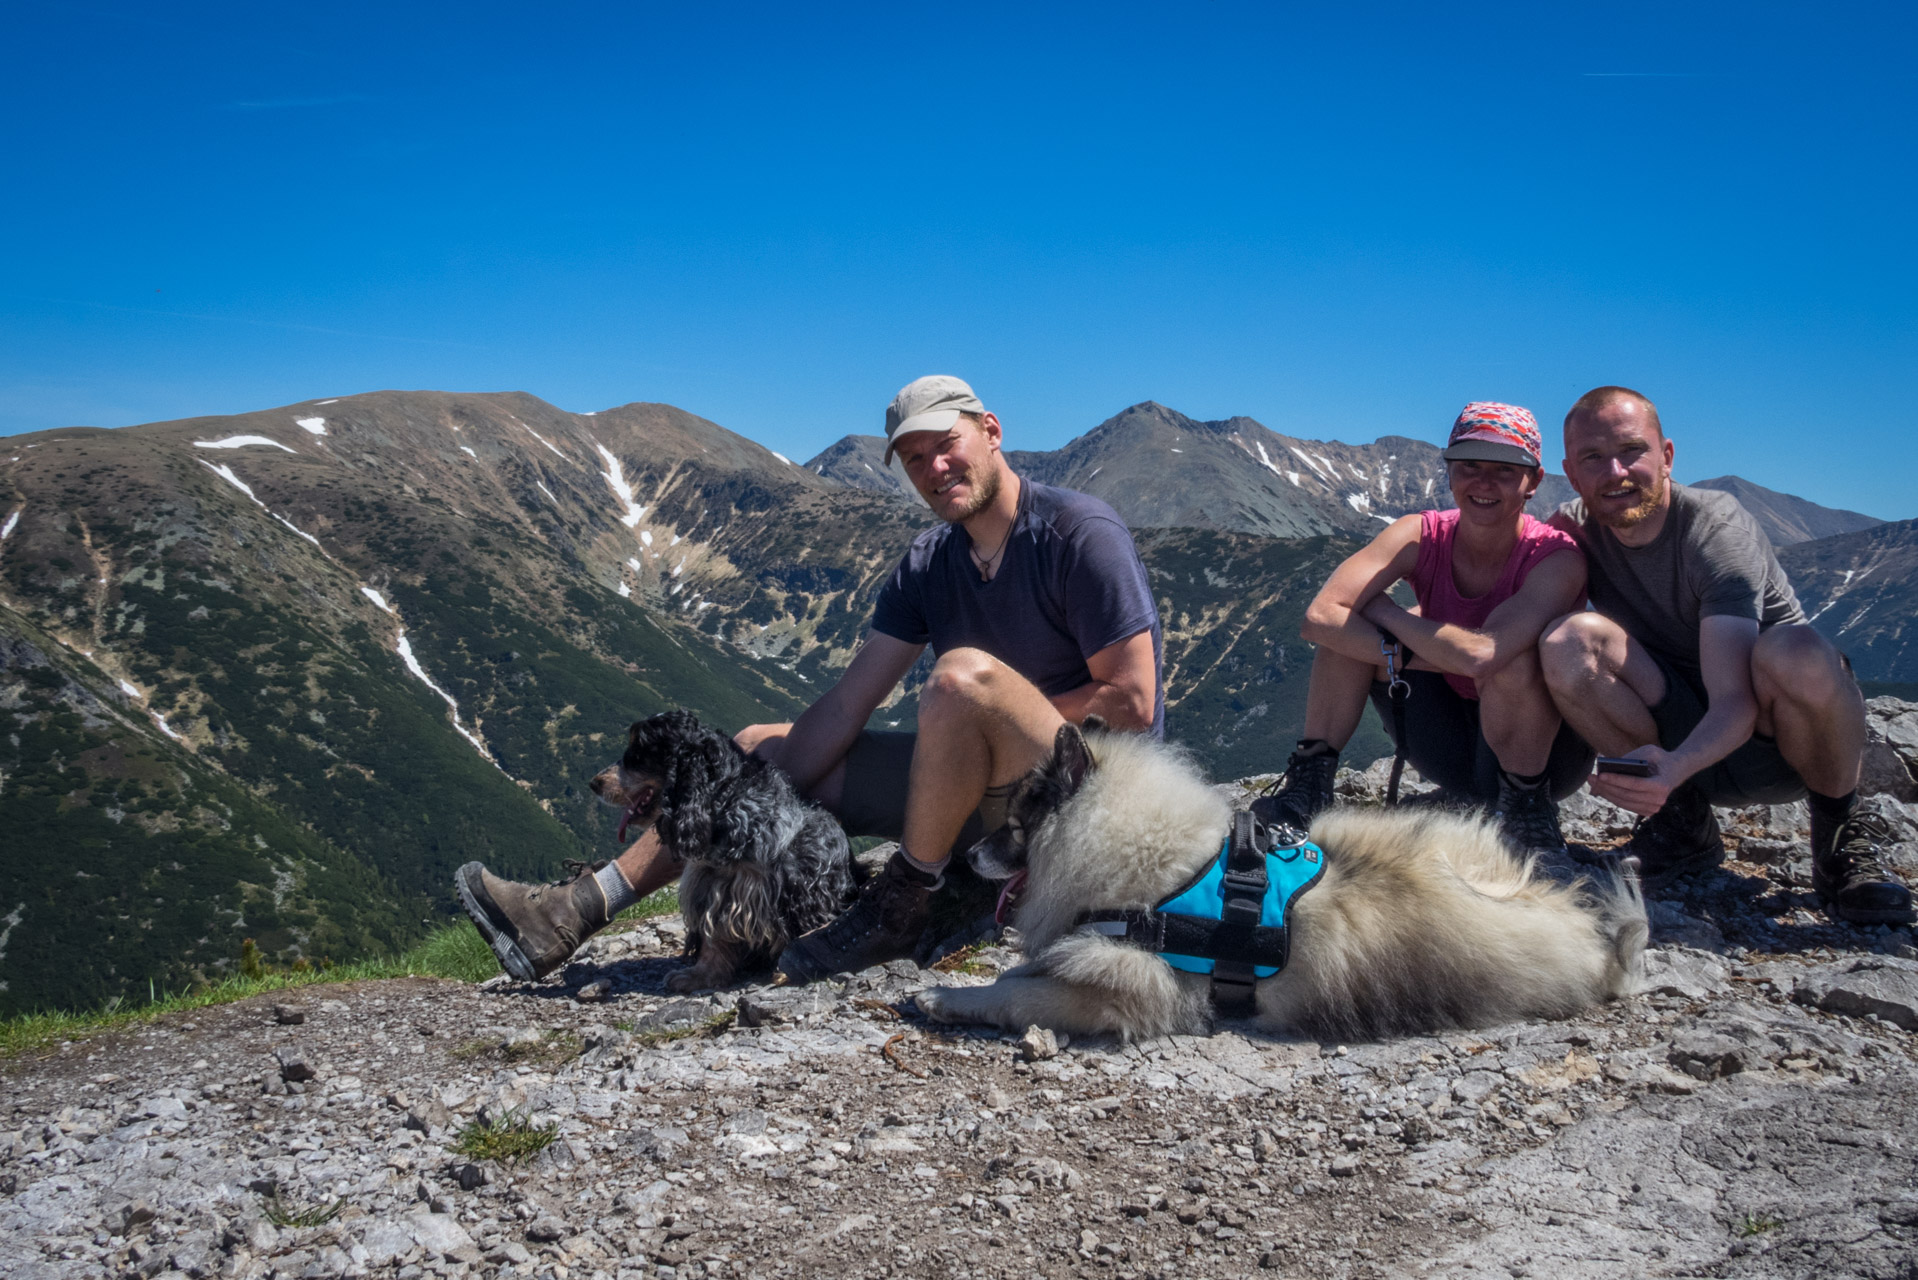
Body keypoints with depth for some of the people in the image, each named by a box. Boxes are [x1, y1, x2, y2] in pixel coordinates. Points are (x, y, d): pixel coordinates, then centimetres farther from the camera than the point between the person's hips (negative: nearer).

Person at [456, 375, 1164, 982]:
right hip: (984, 791, 8)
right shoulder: (926, 564, 7)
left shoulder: (1080, 533, -14)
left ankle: (904, 902, -19)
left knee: (965, 671, -37)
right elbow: (845, 709, 1)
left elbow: (1133, 703, -18)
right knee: (760, 750, 5)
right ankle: (579, 909, -3)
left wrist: (1010, 719, -12)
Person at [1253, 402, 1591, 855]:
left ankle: (1527, 806, -11)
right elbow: (1319, 617, -23)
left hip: (1546, 748, -4)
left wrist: (1385, 612, -25)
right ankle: (1309, 780, -7)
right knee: (1350, 622, -13)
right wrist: (1404, 654, -33)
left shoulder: (1557, 559, -23)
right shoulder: (1422, 536, -11)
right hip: (1452, 746, 4)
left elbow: (1481, 653, -40)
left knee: (1512, 659, -35)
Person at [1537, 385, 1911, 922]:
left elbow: (1736, 703, -30)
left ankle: (1841, 831, -10)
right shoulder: (1574, 531, -6)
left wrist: (1674, 765, -51)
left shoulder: (1717, 527, -21)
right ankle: (1680, 822, -5)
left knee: (1794, 654, -38)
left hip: (1769, 738, -3)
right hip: (1679, 743, 4)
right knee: (1570, 640, -23)